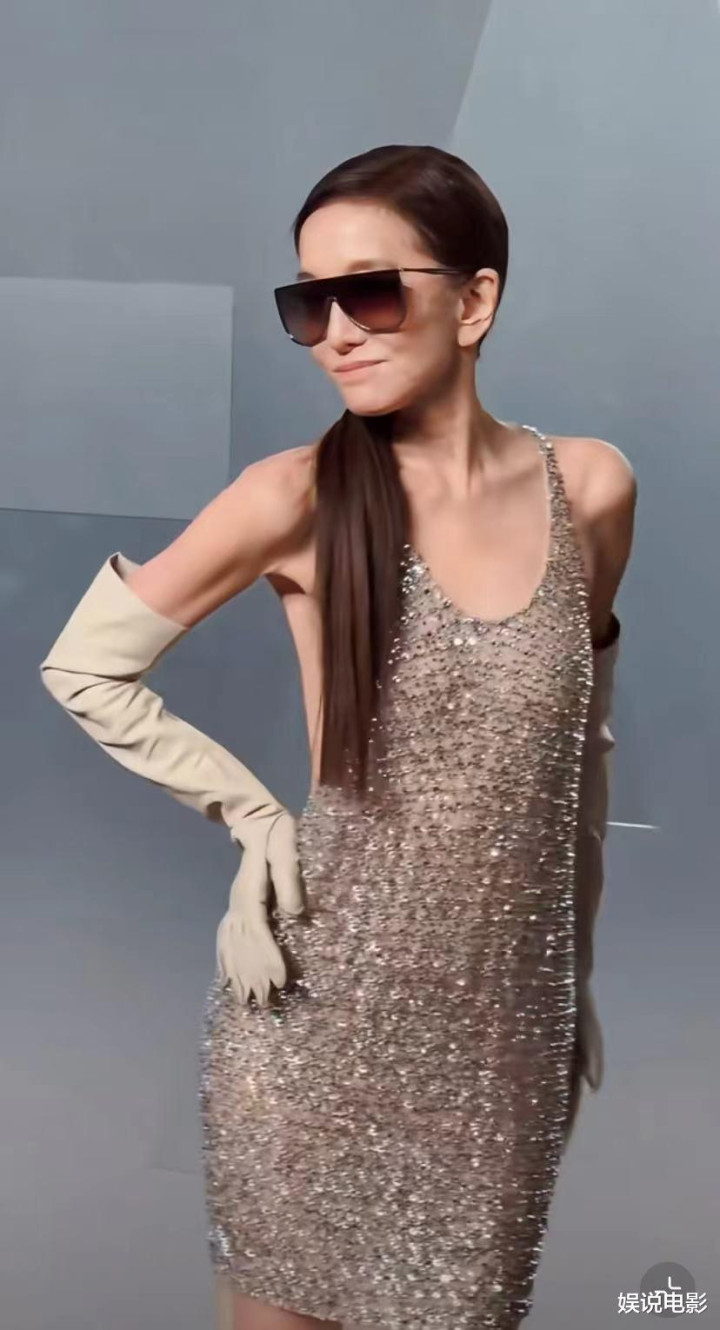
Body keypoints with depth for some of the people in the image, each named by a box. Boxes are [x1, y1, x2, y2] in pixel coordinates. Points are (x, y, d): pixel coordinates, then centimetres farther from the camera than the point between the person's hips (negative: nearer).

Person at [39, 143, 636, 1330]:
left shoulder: (590, 488, -4)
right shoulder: (298, 498, -12)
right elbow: (82, 667, -2)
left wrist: (581, 977, 14)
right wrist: (250, 811, -9)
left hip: (507, 1024, 2)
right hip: (318, 1009, -2)